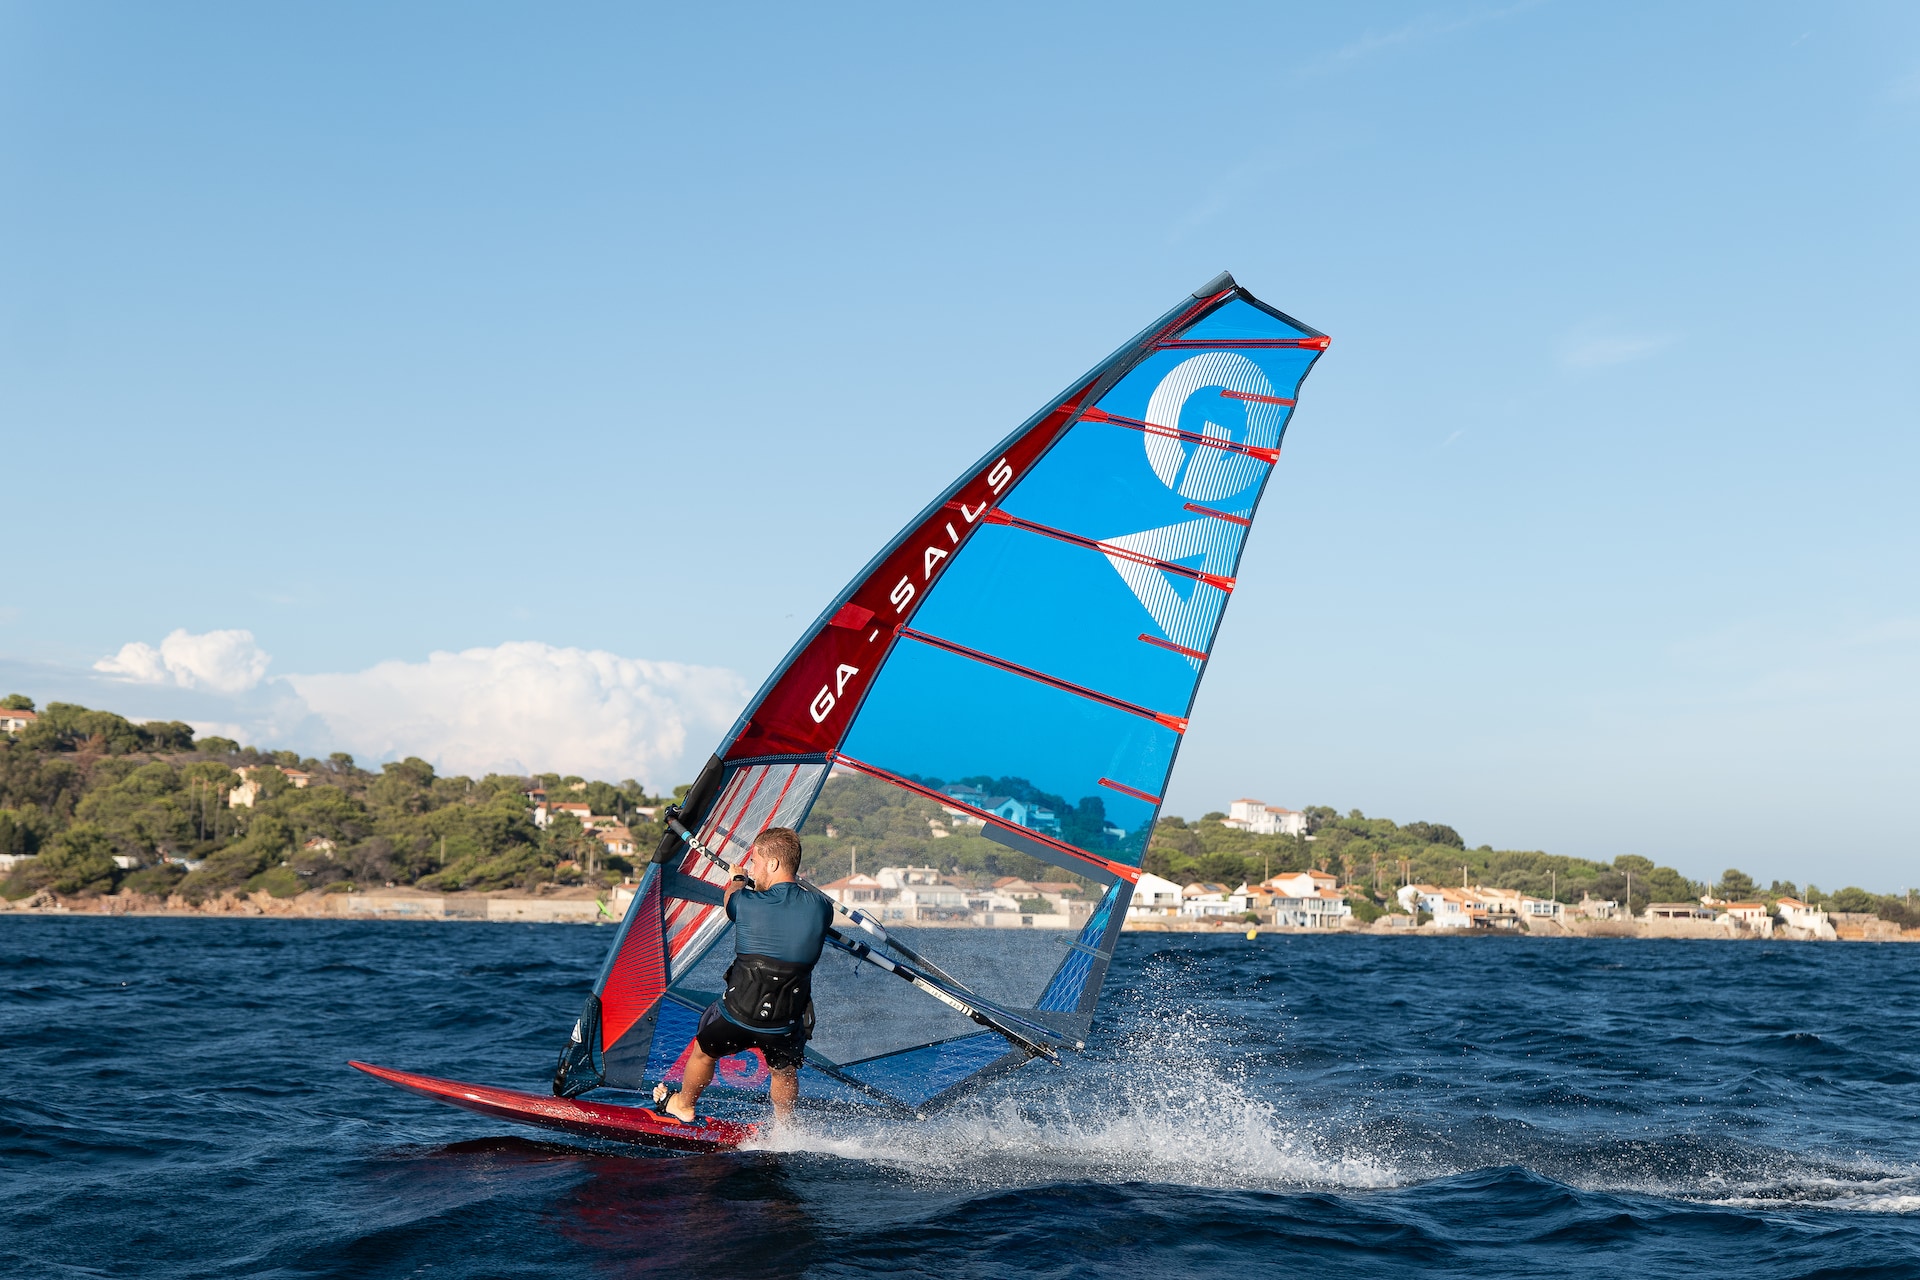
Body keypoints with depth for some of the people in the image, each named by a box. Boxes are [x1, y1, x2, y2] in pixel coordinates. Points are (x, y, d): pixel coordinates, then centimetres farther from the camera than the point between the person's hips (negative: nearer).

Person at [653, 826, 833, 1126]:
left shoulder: (748, 903, -17)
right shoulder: (822, 907, -10)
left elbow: (730, 897, 9)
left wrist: (738, 879, 32)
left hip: (738, 1014, -2)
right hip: (787, 1024, 2)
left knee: (703, 1051, 28)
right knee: (784, 1071, 30)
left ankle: (683, 1105, 51)